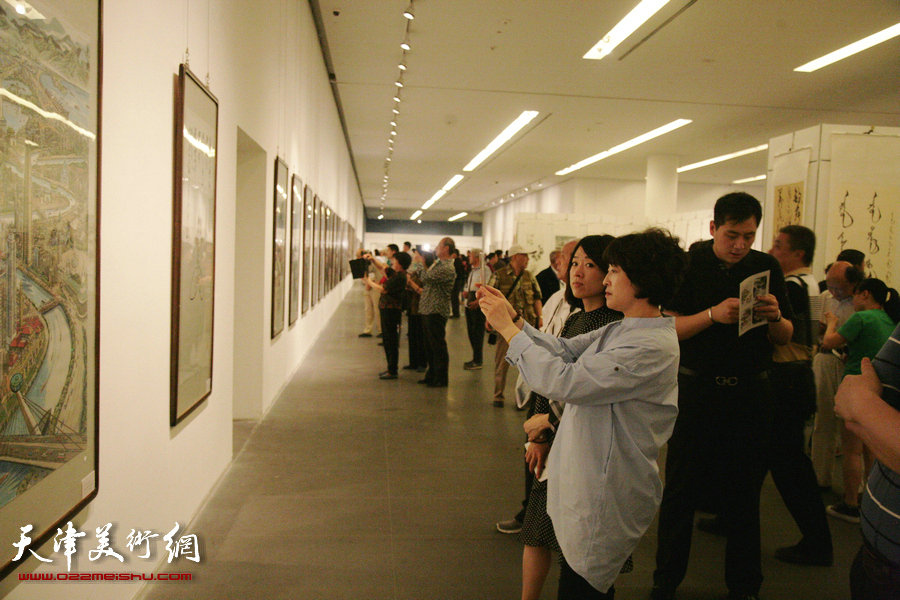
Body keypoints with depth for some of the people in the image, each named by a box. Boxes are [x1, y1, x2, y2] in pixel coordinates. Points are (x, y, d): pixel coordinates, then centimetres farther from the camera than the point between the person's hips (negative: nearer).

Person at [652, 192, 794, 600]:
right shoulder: (689, 264, -3)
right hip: (697, 390, -2)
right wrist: (713, 314, -25)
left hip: (750, 393, 2)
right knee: (681, 491, 4)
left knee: (744, 494, 9)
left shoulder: (766, 267, 4)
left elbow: (785, 337, 7)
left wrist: (774, 318, -15)